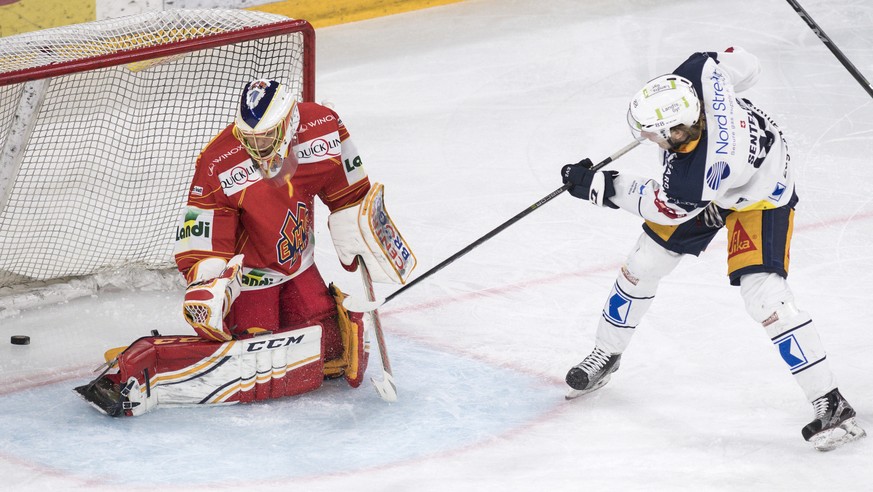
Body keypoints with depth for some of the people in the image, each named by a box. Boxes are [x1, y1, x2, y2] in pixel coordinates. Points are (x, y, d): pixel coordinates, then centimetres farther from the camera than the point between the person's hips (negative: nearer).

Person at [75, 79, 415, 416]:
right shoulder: (218, 166, -27)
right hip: (244, 272, -6)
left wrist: (362, 249, 2)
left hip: (298, 267, 6)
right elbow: (202, 244, -23)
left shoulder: (323, 128, -15)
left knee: (335, 349, 2)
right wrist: (207, 288, -37)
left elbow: (348, 195, 2)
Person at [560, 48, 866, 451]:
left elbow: (660, 206, -22)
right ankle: (605, 355, 31)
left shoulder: (692, 178, -43)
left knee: (763, 294, -22)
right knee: (643, 262, 8)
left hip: (760, 195, -8)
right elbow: (743, 64, -11)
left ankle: (830, 404, -11)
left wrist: (596, 187, -14)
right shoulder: (698, 75, -32)